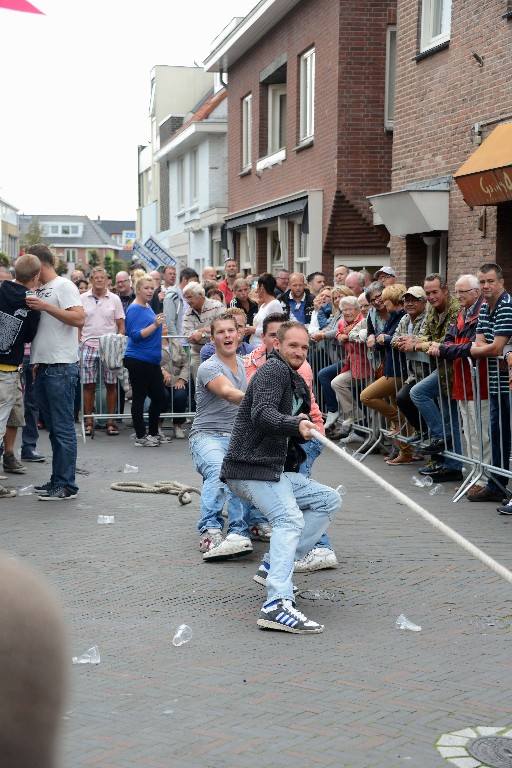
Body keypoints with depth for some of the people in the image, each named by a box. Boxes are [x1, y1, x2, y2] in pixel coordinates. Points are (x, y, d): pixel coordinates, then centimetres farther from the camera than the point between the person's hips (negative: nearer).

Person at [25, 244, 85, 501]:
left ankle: (66, 485, -5)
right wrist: (37, 362, 15)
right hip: (44, 368, 9)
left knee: (63, 429, -7)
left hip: (61, 368, -9)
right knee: (54, 429, 12)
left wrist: (45, 307, -20)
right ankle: (57, 480, 18)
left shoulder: (63, 286, -6)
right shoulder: (41, 290, 19)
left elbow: (79, 318, -18)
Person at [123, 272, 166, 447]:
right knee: (139, 397, -1)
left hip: (152, 360, 9)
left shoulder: (148, 307, 14)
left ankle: (153, 433, 22)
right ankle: (140, 436, 5)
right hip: (138, 359, -9)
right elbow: (136, 335, -20)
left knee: (159, 397, 10)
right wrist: (155, 325, -25)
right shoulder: (134, 309, -12)